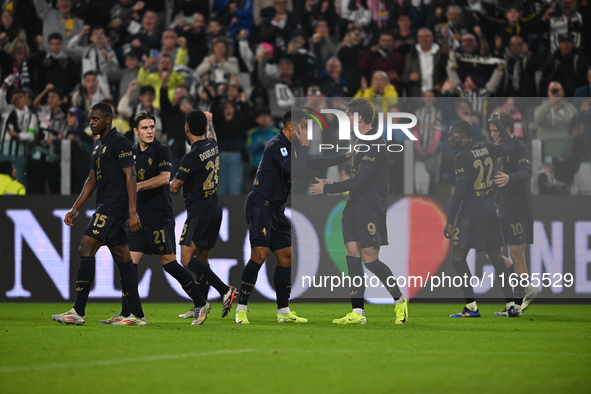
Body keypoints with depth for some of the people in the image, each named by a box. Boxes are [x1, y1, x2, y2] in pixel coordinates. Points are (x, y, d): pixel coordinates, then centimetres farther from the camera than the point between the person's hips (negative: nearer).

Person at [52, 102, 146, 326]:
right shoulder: (99, 145, 19)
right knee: (121, 258, 7)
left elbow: (130, 177, -15)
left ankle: (78, 312, -14)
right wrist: (75, 208, 22)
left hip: (114, 207, -10)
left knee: (86, 250, -13)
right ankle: (137, 315, 6)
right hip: (105, 207, 10)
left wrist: (132, 211, -21)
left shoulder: (119, 142, -10)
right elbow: (92, 180, 25)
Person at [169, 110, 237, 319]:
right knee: (202, 257, 13)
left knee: (187, 259, -12)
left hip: (199, 212, -9)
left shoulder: (192, 156, -20)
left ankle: (225, 290, -22)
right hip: (215, 209, 9)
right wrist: (210, 123, 51)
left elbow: (175, 187, -11)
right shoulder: (212, 145, 4)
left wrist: (170, 182, 11)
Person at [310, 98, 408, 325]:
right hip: (354, 205, 9)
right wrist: (335, 186, 20)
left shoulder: (375, 144, -15)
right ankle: (357, 312, -2)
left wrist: (327, 188, -14)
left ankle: (399, 300, 10)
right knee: (352, 253, 0)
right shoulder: (360, 142, 16)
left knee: (370, 259, -8)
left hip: (370, 208, -9)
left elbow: (359, 180, -20)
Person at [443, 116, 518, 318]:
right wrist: (498, 123, 38)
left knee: (458, 258, -1)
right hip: (489, 210, 7)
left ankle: (472, 307, -9)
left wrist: (450, 221, -16)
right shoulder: (487, 149, 6)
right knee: (496, 257, 12)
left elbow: (460, 191, -19)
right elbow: (509, 145, 27)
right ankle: (511, 304, 6)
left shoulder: (462, 157, -14)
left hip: (470, 212, -7)